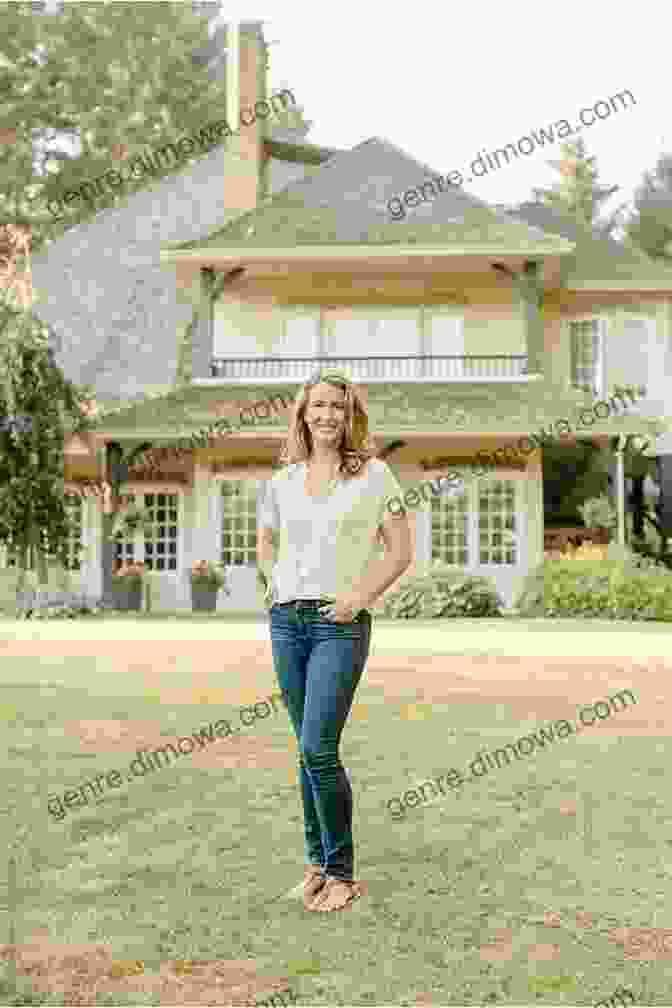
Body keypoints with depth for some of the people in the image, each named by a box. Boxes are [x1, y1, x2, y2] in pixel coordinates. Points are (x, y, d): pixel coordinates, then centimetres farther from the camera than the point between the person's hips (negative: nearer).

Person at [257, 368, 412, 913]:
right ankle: (318, 861, 23)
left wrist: (361, 595, -11)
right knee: (309, 748, 11)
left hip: (340, 623, -5)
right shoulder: (284, 480, 11)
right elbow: (266, 540, 27)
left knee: (318, 748, -12)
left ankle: (342, 872, 2)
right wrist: (273, 585, 11)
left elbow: (400, 550, -1)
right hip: (288, 621, 5)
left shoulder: (373, 474, -1)